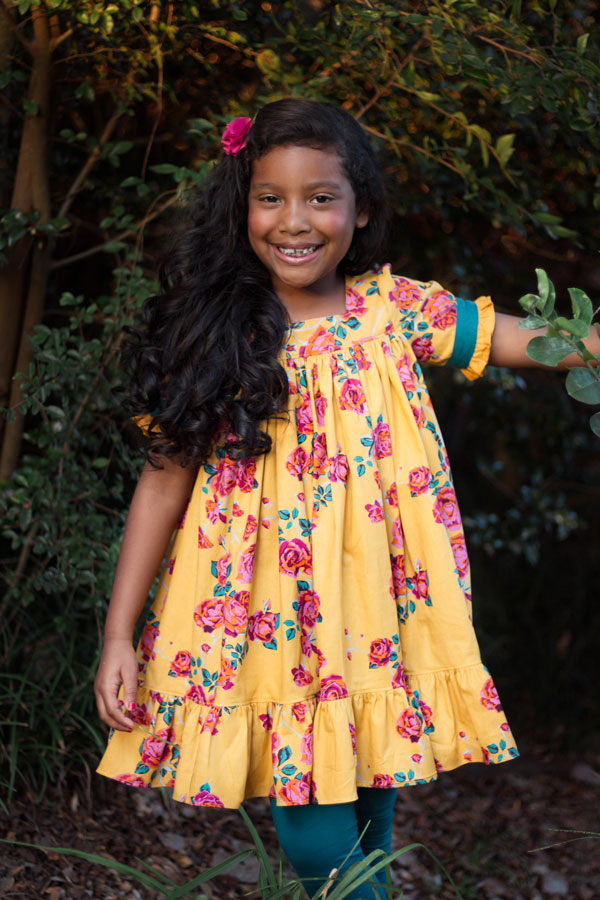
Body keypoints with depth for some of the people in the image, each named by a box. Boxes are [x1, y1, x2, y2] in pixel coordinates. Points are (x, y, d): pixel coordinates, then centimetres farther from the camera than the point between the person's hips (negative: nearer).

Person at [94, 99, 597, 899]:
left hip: (372, 613, 1)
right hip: (265, 618, -1)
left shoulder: (395, 310, 1)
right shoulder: (217, 334, -1)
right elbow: (164, 478, 0)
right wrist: (119, 634, -2)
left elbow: (528, 340, 5)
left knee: (366, 824, 7)